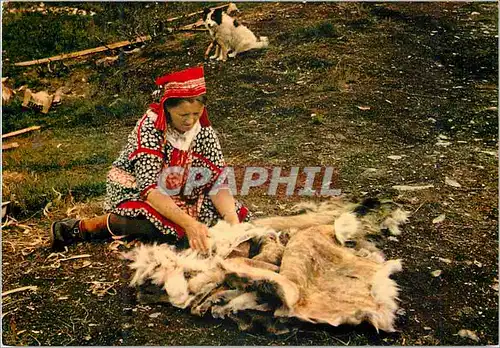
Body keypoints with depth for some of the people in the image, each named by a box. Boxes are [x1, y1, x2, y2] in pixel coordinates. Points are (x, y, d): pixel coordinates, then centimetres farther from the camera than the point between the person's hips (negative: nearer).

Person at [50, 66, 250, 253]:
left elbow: (218, 182, -14)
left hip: (180, 197, 6)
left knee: (235, 212, -13)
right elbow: (149, 189, -33)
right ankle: (82, 227, -17)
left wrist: (232, 219, -32)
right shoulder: (149, 129, -24)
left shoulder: (204, 131, -10)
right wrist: (188, 222, -44)